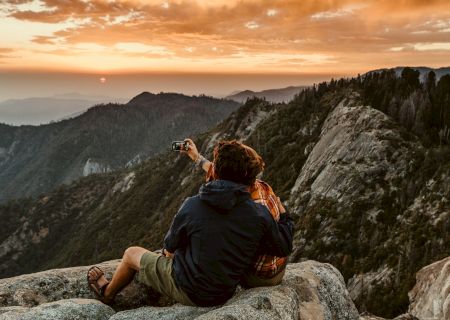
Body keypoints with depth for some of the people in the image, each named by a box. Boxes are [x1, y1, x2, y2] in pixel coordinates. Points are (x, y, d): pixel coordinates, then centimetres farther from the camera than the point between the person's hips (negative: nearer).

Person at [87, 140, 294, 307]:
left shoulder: (191, 206, -23)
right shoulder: (260, 215, -20)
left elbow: (169, 248, -8)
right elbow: (284, 248, -4)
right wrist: (286, 220, 11)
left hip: (187, 291, -4)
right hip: (223, 294, 4)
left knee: (132, 254, 21)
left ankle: (107, 292, 50)